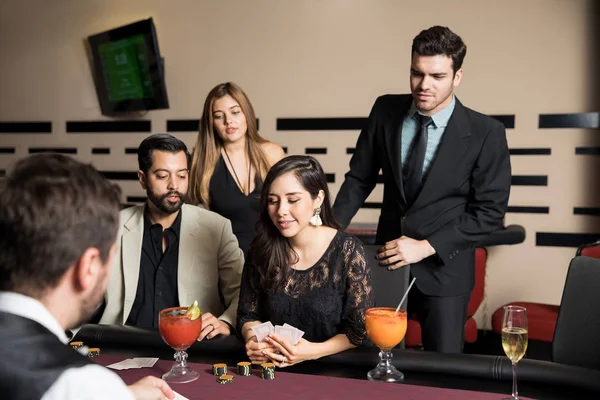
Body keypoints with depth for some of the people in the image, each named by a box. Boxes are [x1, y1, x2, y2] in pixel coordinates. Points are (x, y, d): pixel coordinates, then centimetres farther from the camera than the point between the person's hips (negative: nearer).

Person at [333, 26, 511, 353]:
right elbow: (359, 179, 4)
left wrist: (426, 247, -16)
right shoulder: (385, 111, -3)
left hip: (444, 267, -2)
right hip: (387, 258, 3)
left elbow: (490, 211, -10)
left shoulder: (485, 133, -13)